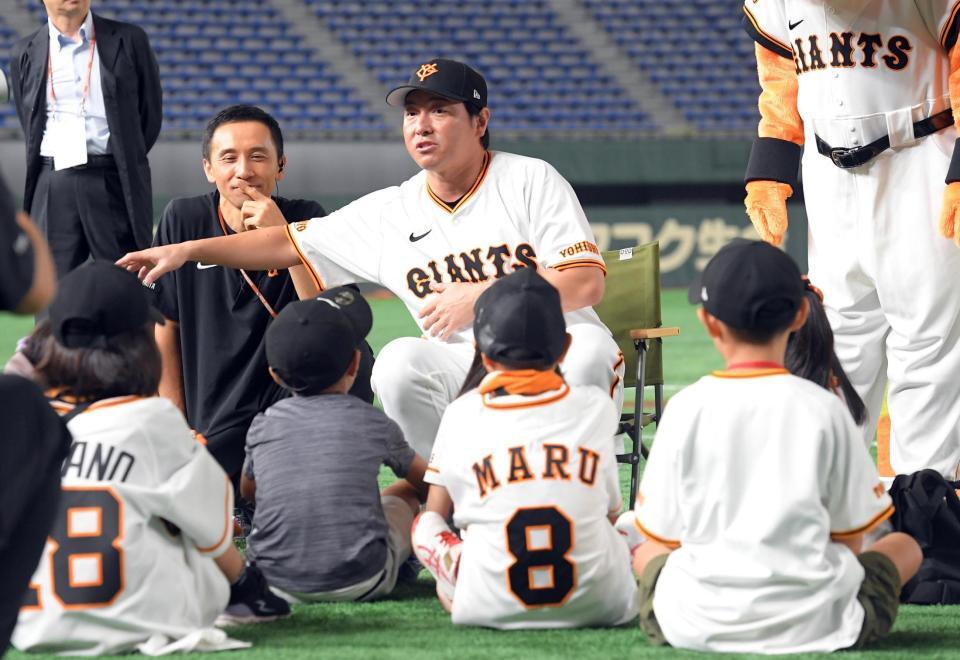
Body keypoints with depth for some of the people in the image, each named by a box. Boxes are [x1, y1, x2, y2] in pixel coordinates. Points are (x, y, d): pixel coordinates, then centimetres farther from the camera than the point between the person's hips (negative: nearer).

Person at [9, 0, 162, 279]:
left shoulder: (129, 41, 5)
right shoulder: (25, 54, 11)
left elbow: (150, 114, 10)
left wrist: (127, 161, 8)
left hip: (115, 182, -2)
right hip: (52, 185, 2)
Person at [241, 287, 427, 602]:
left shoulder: (262, 426, 4)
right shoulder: (374, 422, 1)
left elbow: (247, 489, 26)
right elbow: (427, 481, 20)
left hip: (279, 584, 2)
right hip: (361, 582, -2)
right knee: (406, 492, 24)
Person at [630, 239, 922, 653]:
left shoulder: (685, 408, -3)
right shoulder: (824, 408, -4)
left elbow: (666, 537, 4)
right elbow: (850, 540, 2)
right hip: (815, 626, 0)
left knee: (644, 550, 32)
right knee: (904, 546, 25)